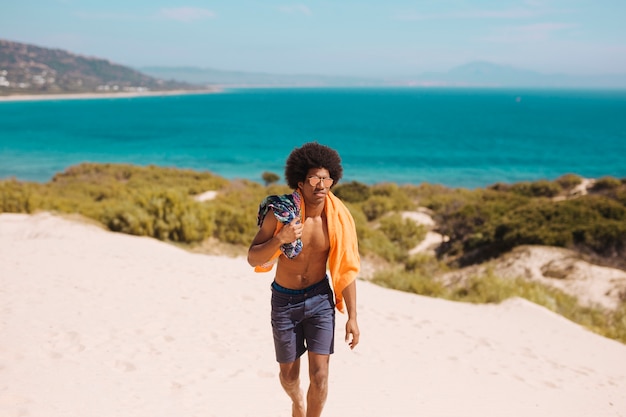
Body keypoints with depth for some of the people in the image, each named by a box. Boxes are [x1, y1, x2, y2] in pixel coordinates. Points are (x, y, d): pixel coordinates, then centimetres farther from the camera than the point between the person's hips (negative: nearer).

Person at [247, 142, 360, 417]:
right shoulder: (281, 213, -20)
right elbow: (253, 260, -18)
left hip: (320, 298, 0)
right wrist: (280, 239, -37)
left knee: (319, 375, -7)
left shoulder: (337, 219, -16)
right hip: (284, 300, 0)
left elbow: (346, 270, -7)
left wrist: (352, 317, -6)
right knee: (288, 373, 15)